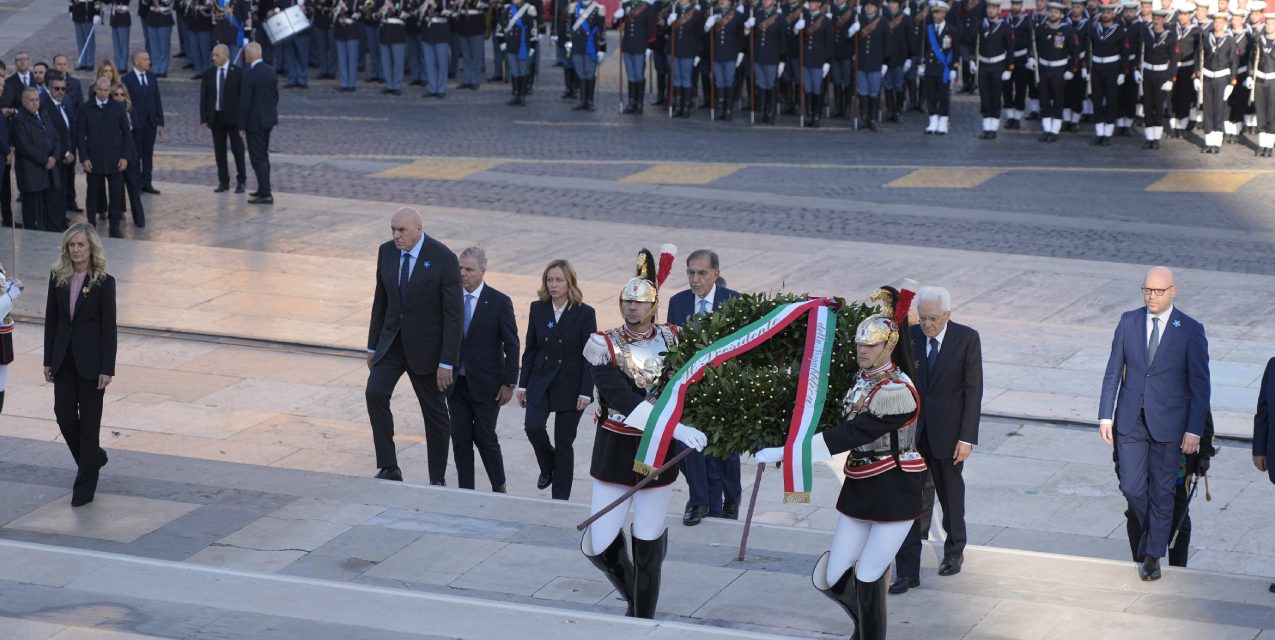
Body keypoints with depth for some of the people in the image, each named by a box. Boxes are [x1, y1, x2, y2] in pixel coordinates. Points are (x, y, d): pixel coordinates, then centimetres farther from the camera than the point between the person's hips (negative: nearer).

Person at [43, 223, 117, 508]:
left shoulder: (104, 282, -8)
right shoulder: (58, 278, 3)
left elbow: (109, 327, -9)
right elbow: (51, 320, 7)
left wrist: (107, 369, -12)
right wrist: (48, 360, 4)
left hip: (91, 360, -4)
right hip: (64, 358, 4)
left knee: (89, 420, 1)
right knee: (64, 414, 4)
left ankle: (85, 484, 10)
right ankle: (94, 456, 31)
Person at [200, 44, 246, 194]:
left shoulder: (238, 73, -3)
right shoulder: (209, 74, 6)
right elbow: (203, 97, 6)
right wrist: (204, 118, 0)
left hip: (233, 117, -3)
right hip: (216, 117, 3)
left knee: (237, 149, 1)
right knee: (219, 151, 6)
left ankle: (240, 182, 10)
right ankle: (223, 182, 13)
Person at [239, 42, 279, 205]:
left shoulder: (250, 75, -20)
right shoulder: (271, 71, 3)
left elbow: (245, 102, -18)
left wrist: (242, 126, -10)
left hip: (255, 121, -8)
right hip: (269, 119, 8)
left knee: (258, 159, -4)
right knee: (263, 156, 20)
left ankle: (265, 194, -5)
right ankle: (264, 189, 28)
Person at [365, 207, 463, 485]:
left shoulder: (444, 259, -17)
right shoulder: (386, 252, 0)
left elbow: (454, 314, -16)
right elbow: (381, 302, 10)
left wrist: (446, 362, -18)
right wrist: (373, 346, 10)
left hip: (426, 345, -4)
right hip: (392, 341, 4)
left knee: (434, 412, 7)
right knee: (375, 393, -17)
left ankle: (437, 479, 20)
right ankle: (389, 468, -10)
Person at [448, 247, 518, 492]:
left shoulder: (499, 302, -8)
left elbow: (511, 346, -5)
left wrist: (509, 383, -8)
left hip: (485, 384, -3)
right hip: (456, 382, 3)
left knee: (485, 437, 0)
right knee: (460, 438, 5)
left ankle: (500, 489, 18)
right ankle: (465, 490, 14)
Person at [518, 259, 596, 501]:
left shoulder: (584, 313, -7)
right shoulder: (538, 309, 3)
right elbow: (530, 348, 8)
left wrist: (586, 392, -13)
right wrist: (522, 384, 5)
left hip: (570, 385, -3)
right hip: (541, 381, 3)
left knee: (564, 442, 3)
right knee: (533, 426, -19)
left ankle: (560, 498, 14)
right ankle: (548, 466, 12)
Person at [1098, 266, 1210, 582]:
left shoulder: (1191, 331, -8)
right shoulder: (1128, 322, 2)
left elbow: (1200, 384, -6)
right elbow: (1113, 372, 6)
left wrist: (1194, 430, -10)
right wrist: (1106, 416, 2)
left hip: (1168, 423, -2)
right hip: (1130, 421, 2)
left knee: (1161, 491, 4)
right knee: (1132, 487, 1)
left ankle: (1153, 556, 17)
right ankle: (1151, 529, 31)